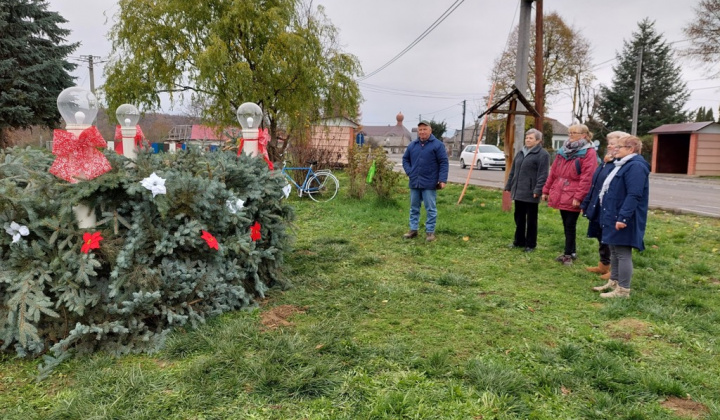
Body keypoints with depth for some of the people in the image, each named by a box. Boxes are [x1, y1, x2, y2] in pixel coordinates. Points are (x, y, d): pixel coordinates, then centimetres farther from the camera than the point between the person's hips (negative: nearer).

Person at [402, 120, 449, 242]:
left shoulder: (437, 145, -5)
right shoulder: (412, 145, 10)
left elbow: (444, 163, -7)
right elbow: (405, 159, 20)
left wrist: (442, 180, -14)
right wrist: (409, 172, 4)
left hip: (429, 184, -5)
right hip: (414, 183, 5)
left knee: (430, 209, 2)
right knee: (414, 208, 12)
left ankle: (430, 231, 11)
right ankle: (413, 230, 22)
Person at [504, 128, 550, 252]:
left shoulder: (542, 154, -8)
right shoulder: (520, 153, 16)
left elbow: (543, 175, -15)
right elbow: (513, 171, 19)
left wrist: (538, 190, -21)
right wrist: (509, 186, 16)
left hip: (531, 193, -7)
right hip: (518, 191, 7)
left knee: (531, 220, 3)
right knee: (519, 218, 14)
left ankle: (530, 244, 12)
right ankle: (519, 241, 25)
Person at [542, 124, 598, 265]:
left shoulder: (588, 152, -8)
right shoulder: (563, 150, 14)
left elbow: (587, 178, -16)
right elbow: (553, 172, 15)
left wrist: (578, 197, -21)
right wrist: (546, 190, 13)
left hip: (573, 197, -7)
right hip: (561, 195, 7)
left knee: (570, 226, -1)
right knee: (566, 225, 13)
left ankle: (568, 254, 9)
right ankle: (571, 252, 25)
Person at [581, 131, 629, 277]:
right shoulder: (606, 162, 13)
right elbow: (594, 185, 17)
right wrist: (586, 204, 19)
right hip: (598, 208, 9)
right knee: (602, 239, 18)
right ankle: (603, 266, 31)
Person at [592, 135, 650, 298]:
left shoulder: (636, 166, -17)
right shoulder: (623, 164, 17)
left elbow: (634, 195, -25)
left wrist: (623, 217, -28)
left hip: (623, 218, -11)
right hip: (614, 216, 11)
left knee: (622, 253, -4)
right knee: (614, 251, 17)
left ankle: (623, 290, 3)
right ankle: (613, 282, 28)